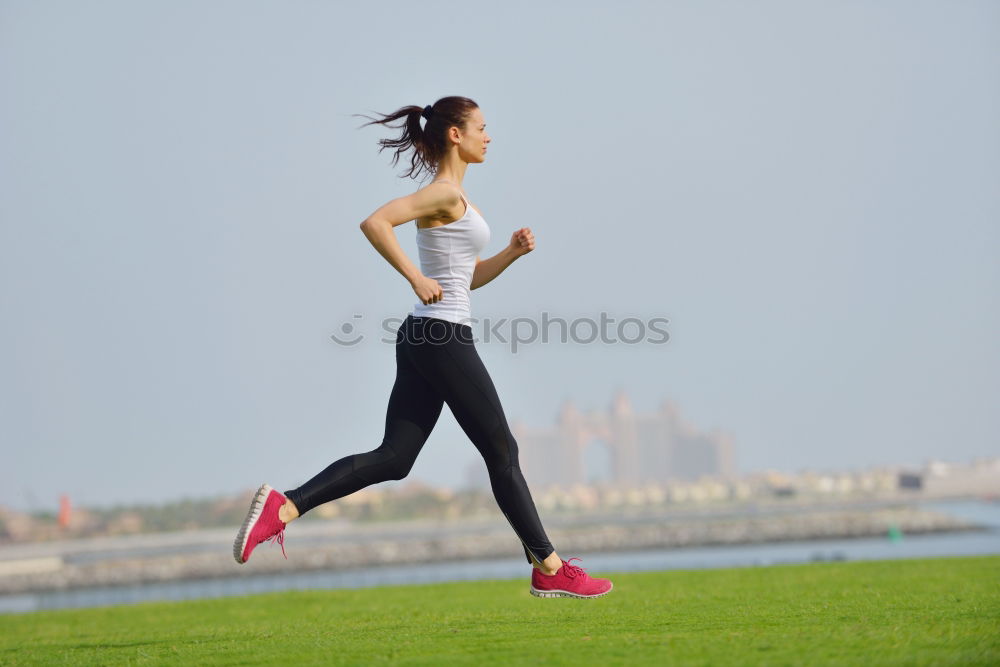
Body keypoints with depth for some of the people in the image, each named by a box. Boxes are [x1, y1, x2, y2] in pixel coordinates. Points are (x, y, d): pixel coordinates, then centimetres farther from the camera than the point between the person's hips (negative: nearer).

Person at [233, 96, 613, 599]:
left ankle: (282, 506, -10)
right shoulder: (444, 193, -10)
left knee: (393, 458, 2)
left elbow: (468, 278, 26)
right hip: (443, 336, -10)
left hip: (422, 339, 10)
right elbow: (375, 222, -24)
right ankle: (550, 570, 9)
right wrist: (416, 278, -21)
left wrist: (512, 252, 11)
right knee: (501, 453, 0)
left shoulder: (453, 196, 20)